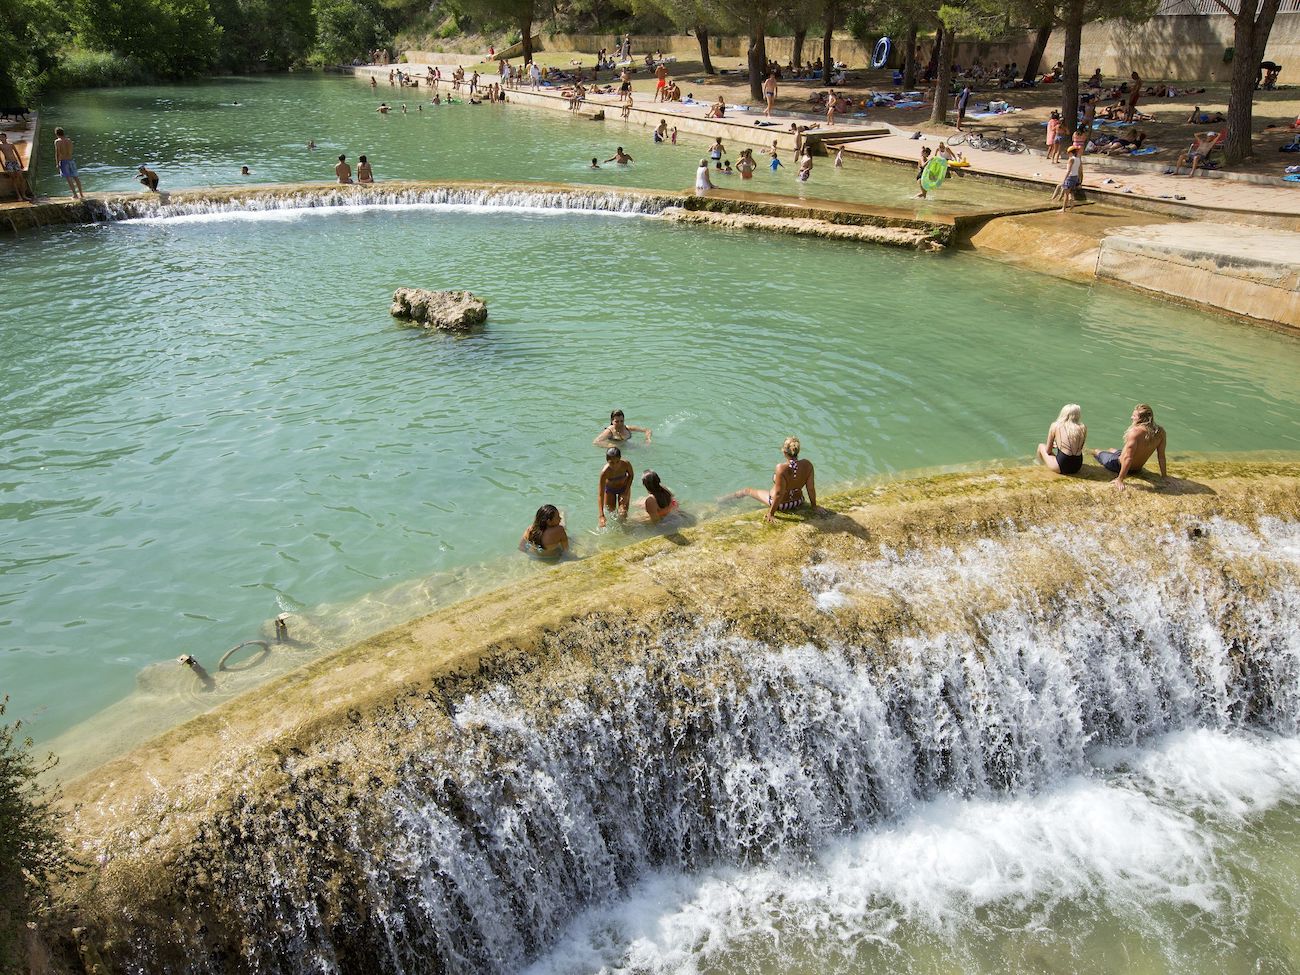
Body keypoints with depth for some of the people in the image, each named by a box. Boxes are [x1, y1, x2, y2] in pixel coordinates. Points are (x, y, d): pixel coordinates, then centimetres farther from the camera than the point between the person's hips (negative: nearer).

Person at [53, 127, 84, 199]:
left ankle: (75, 195, -7)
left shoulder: (57, 141, -8)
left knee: (69, 178, -3)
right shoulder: (69, 140, 6)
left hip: (63, 161, -4)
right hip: (70, 160, 4)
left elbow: (57, 153, -12)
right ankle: (81, 194, 19)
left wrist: (57, 163, -7)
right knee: (75, 177, 13)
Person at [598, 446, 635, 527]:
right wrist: (601, 516, -43)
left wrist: (626, 493, -15)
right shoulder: (605, 472, -38)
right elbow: (600, 495, -36)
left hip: (624, 488, 1)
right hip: (609, 490, 0)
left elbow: (630, 475, -7)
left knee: (623, 514, -12)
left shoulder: (626, 464, -34)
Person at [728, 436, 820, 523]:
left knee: (747, 490, 21)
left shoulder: (781, 468, -34)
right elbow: (811, 488, -12)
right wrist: (813, 506, 3)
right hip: (798, 502, 4)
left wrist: (771, 513, -17)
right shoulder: (807, 465, -21)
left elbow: (779, 494, -29)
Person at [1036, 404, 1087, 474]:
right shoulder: (1083, 428, 0)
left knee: (1041, 446, 23)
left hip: (1061, 468, -4)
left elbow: (1048, 450, 3)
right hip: (1077, 467, 4)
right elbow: (1078, 447, 15)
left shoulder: (1055, 426, -7)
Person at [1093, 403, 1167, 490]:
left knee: (1097, 452, 24)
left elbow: (1128, 458, -32)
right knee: (1112, 450, 35)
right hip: (1137, 469, 6)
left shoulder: (1135, 432, -33)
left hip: (1118, 465, -6)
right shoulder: (1160, 432, -15)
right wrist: (1164, 475, 4)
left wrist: (1120, 479, -27)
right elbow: (1161, 456, -8)